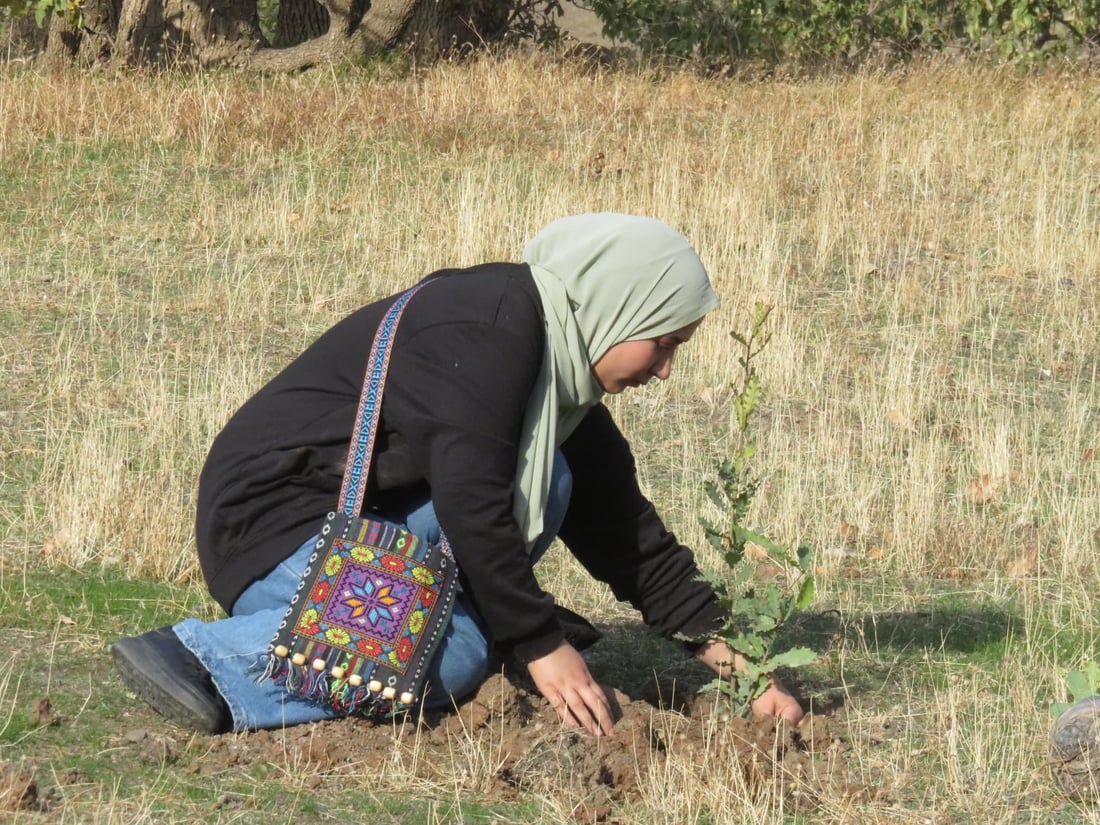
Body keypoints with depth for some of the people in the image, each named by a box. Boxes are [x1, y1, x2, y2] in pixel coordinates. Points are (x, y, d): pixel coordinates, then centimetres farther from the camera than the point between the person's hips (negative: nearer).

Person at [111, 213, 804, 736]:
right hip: (274, 521, -9)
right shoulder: (488, 328, -19)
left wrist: (728, 657, 7)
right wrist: (542, 645, -21)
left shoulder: (562, 376, 12)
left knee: (549, 483, -3)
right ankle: (200, 659, -24)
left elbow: (631, 538, 14)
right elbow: (470, 501, -25)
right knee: (457, 656, -27)